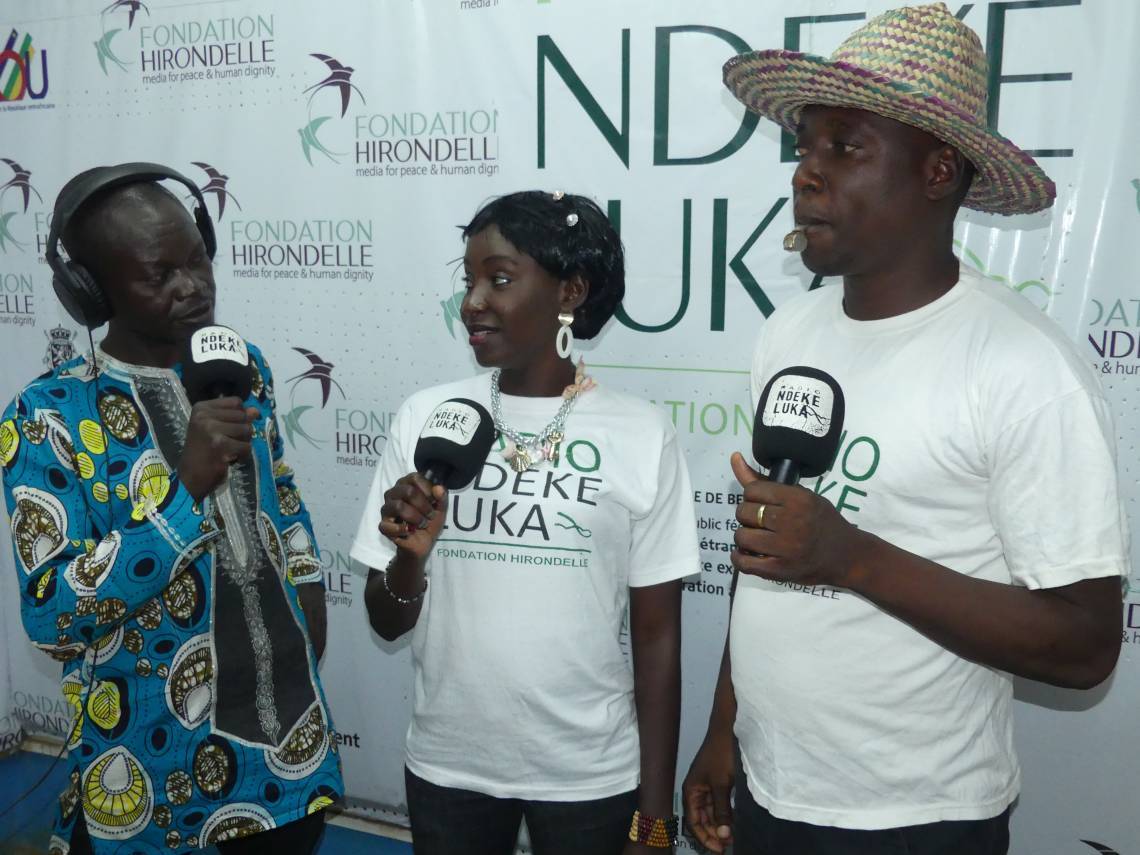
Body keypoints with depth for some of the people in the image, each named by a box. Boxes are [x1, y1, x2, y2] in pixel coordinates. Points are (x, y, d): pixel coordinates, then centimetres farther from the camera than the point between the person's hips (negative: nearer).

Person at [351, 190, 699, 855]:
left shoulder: (641, 435, -10)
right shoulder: (426, 419, -5)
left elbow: (657, 635, -5)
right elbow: (388, 623, 2)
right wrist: (409, 556, -19)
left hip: (591, 776, -2)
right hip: (446, 767, 3)